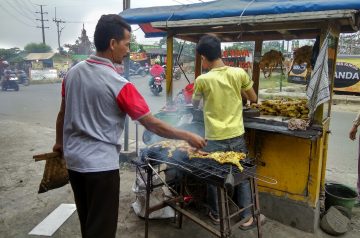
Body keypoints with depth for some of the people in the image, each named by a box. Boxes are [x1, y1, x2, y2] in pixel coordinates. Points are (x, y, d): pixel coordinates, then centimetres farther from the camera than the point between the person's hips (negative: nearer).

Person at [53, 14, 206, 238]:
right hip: (101, 165, -7)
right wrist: (188, 136, -6)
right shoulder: (119, 84, -19)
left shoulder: (73, 72, 1)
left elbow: (62, 114, 11)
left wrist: (60, 142, 26)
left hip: (73, 160, 8)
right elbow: (152, 124, -16)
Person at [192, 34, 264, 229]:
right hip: (236, 136, 3)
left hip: (214, 139, -2)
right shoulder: (239, 73, -6)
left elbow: (194, 105, 6)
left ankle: (216, 214, 34)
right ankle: (247, 217, 28)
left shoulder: (202, 80, -12)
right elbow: (253, 99, 7)